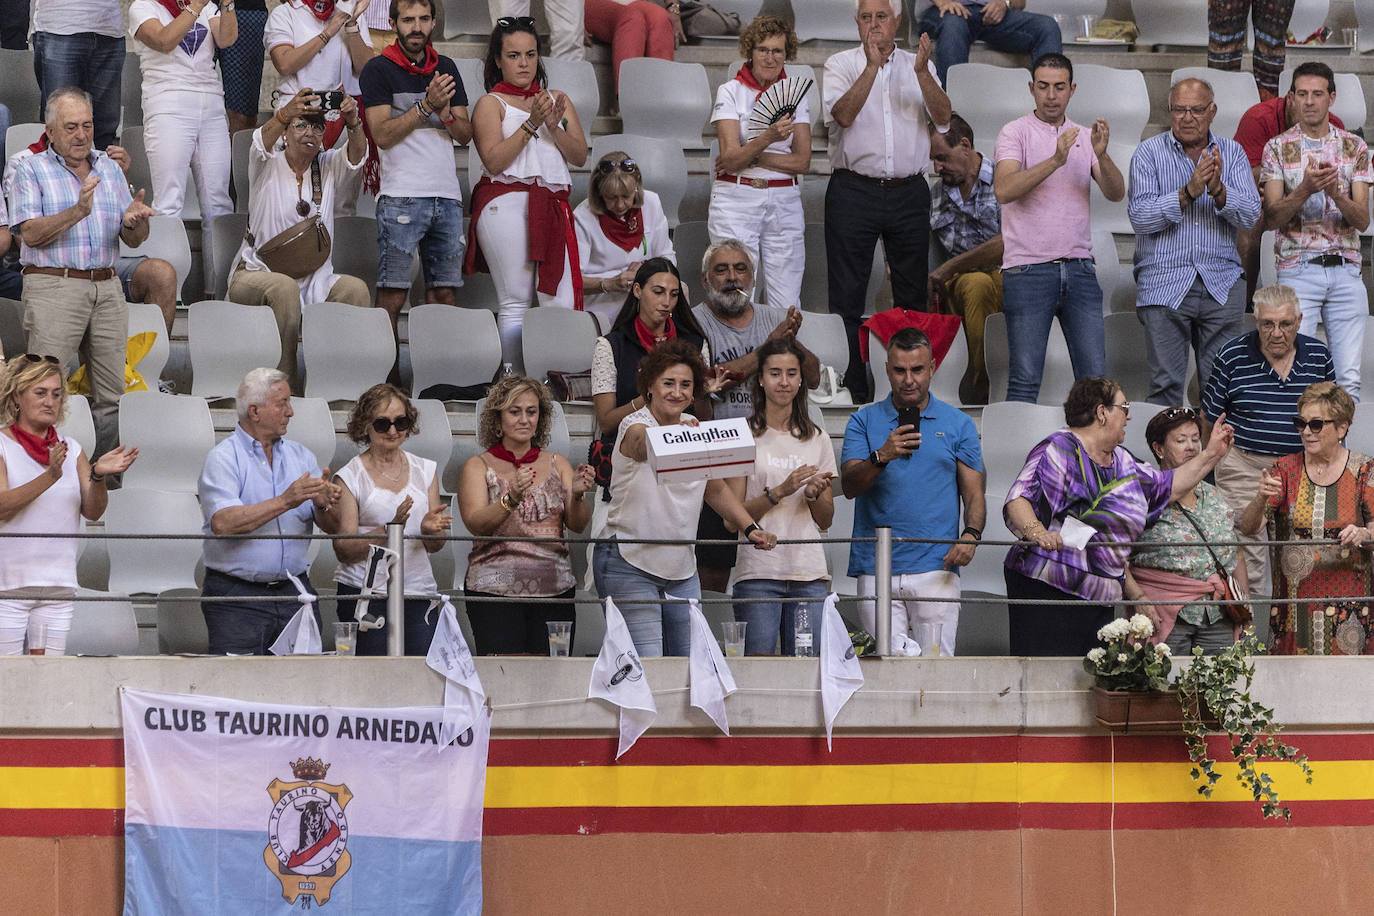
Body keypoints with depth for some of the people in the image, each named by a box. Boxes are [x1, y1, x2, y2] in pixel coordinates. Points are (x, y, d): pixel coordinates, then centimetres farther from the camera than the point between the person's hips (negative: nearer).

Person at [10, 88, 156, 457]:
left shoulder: (110, 169, 17)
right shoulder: (30, 170, 4)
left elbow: (134, 241, 14)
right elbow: (31, 234, -10)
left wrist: (133, 220, -10)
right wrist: (78, 212, -23)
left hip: (106, 289, 5)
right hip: (54, 287, -4)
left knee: (111, 396, 2)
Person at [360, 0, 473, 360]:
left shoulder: (446, 68, 15)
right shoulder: (378, 70, 0)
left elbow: (466, 133, 14)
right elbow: (383, 134, -9)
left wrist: (445, 113, -7)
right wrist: (426, 105, -16)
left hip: (447, 195, 5)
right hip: (401, 196, -5)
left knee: (445, 295, 4)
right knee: (392, 296, -8)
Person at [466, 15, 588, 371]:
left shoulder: (558, 99, 22)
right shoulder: (490, 104, 7)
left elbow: (579, 156, 12)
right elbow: (494, 161, -7)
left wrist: (554, 126, -5)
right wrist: (532, 123, -11)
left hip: (552, 206, 4)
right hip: (506, 204, -4)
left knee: (562, 304, -8)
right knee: (515, 303, -8)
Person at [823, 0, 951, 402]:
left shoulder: (919, 65, 10)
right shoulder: (841, 65, 4)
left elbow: (943, 117, -4)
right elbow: (843, 114, -14)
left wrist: (922, 73, -18)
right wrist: (872, 66, -22)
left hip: (908, 192, 2)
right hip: (854, 191, -2)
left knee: (913, 294, 6)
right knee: (847, 296, -3)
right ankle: (851, 389, 0)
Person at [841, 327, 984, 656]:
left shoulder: (958, 424, 12)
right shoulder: (864, 422, 11)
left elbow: (973, 493, 10)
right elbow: (849, 486, 0)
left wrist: (970, 535, -10)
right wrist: (881, 456, -19)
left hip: (936, 567, 0)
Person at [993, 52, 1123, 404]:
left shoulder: (1084, 137, 15)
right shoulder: (1015, 133, 1)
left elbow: (1116, 193, 2)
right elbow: (1004, 190, -17)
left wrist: (1102, 155, -17)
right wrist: (1055, 161, -26)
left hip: (1079, 268, 4)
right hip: (1028, 269, -4)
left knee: (1095, 375, 1)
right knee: (1025, 378, -4)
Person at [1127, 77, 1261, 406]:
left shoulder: (1231, 153, 10)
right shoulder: (1149, 153, 3)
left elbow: (1250, 215, 0)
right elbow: (1140, 216, -9)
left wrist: (1218, 191, -19)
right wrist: (1189, 192, -19)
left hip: (1222, 286, 2)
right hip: (1165, 285, -2)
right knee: (1167, 385, -3)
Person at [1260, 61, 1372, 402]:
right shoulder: (1278, 148, 4)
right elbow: (1272, 218, -4)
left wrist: (1337, 194, -18)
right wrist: (1305, 189, -21)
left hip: (1346, 271, 2)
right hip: (1298, 269, -2)